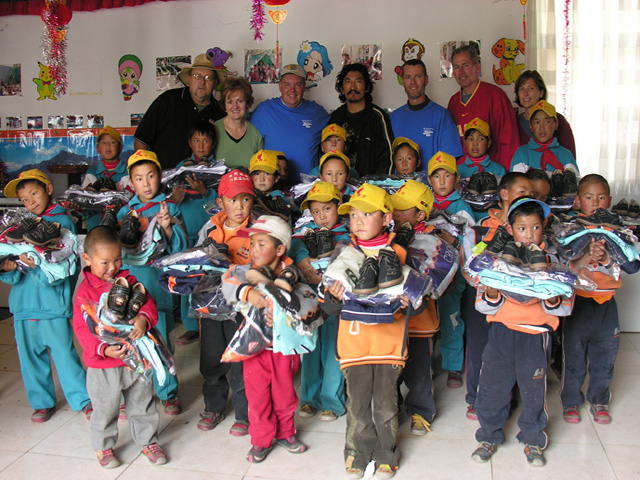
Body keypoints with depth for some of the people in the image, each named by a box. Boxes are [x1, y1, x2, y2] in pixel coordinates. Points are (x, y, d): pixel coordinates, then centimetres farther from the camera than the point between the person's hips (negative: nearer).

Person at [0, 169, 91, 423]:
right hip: (23, 302, 5)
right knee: (30, 355, 12)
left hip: (52, 303, -5)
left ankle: (82, 400, 16)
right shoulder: (21, 226, 11)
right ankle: (42, 402, 29)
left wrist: (36, 266, -25)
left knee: (64, 353, 0)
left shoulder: (63, 221, -3)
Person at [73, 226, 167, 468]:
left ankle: (148, 441, 36)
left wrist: (143, 318, -26)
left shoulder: (129, 280, 1)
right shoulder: (85, 291, -11)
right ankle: (103, 446, 37)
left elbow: (147, 301, -3)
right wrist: (103, 349, -27)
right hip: (103, 365, -3)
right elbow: (82, 327, -14)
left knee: (142, 403, 17)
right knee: (105, 409, 12)